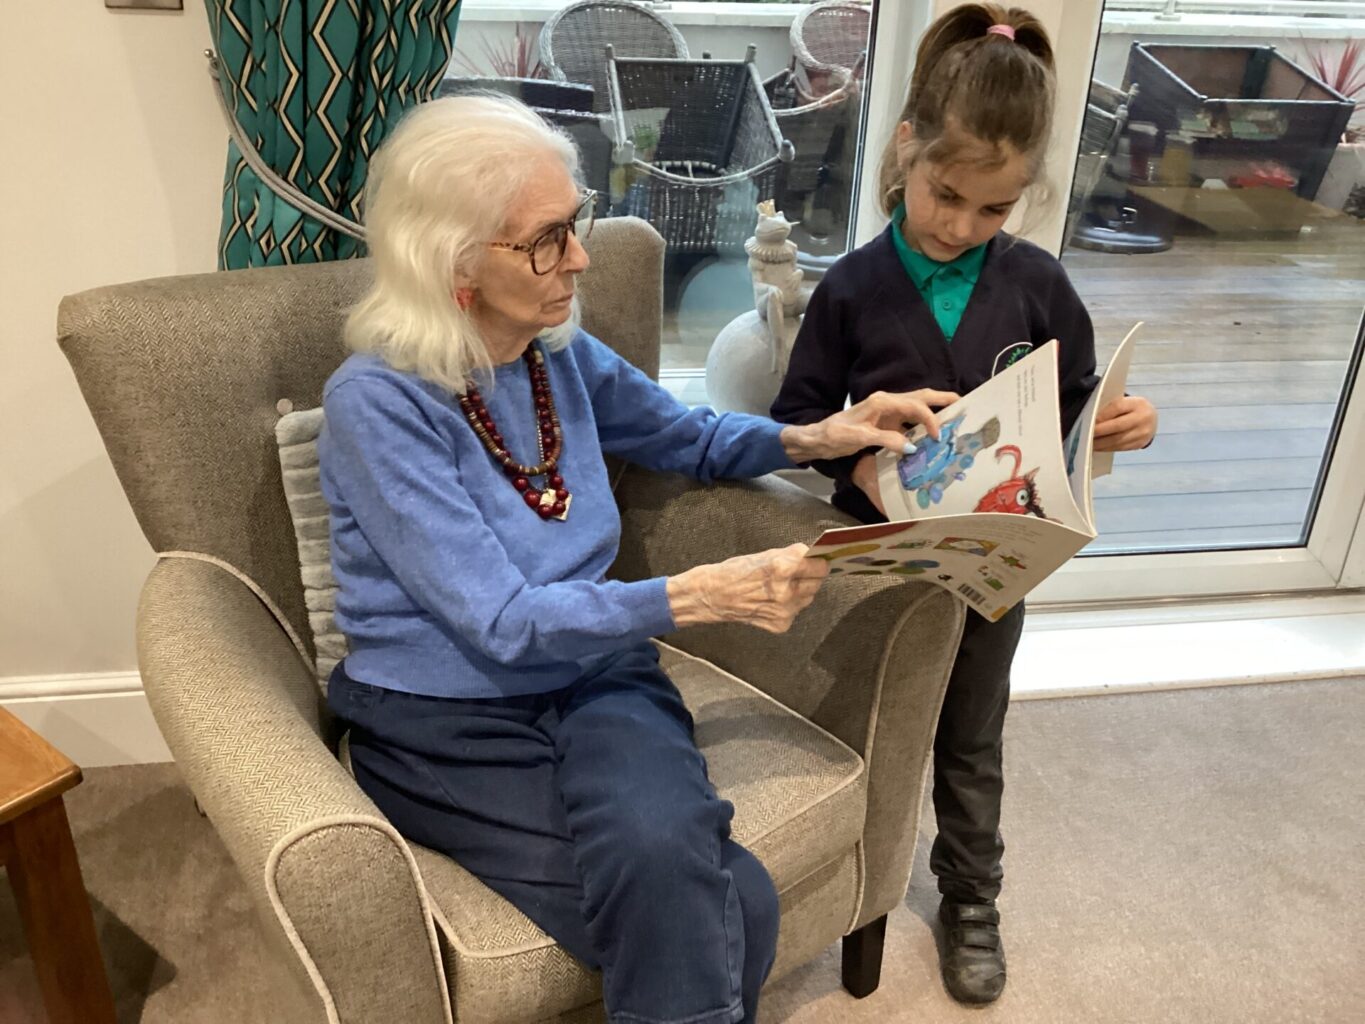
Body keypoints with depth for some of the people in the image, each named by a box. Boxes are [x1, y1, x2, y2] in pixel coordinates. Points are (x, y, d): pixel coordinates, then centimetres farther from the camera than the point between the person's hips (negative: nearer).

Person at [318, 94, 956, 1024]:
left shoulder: (563, 354, 2)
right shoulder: (377, 404, -15)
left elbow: (690, 438, 20)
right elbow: (505, 624, -20)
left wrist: (818, 436, 2)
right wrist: (703, 595, -28)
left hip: (594, 676, 5)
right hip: (449, 726, -4)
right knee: (732, 906, -23)